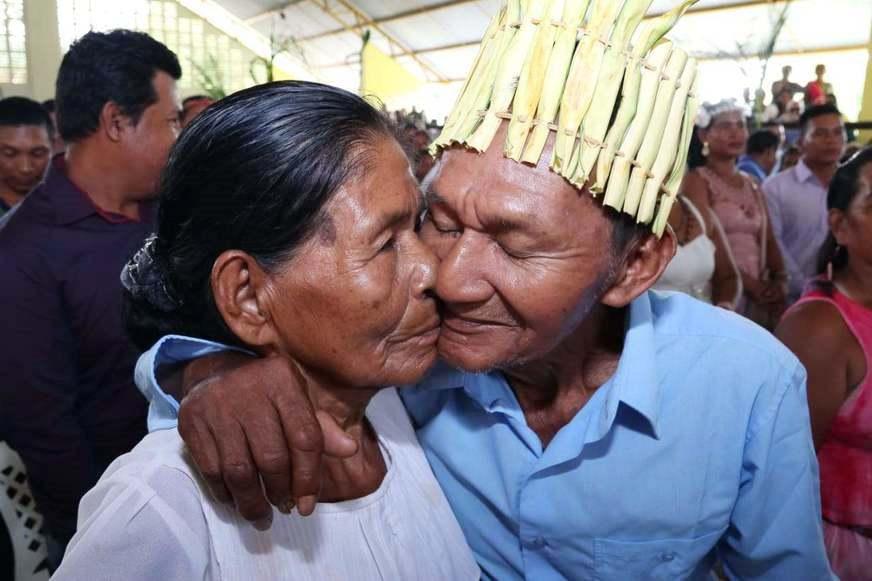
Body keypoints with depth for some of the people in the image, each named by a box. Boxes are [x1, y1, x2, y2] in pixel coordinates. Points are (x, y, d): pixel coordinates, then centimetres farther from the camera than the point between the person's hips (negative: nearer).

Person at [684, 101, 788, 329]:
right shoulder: (697, 180, -4)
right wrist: (751, 284, -14)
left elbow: (767, 240, 12)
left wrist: (780, 281, -4)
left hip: (759, 296, 6)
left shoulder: (751, 184, 16)